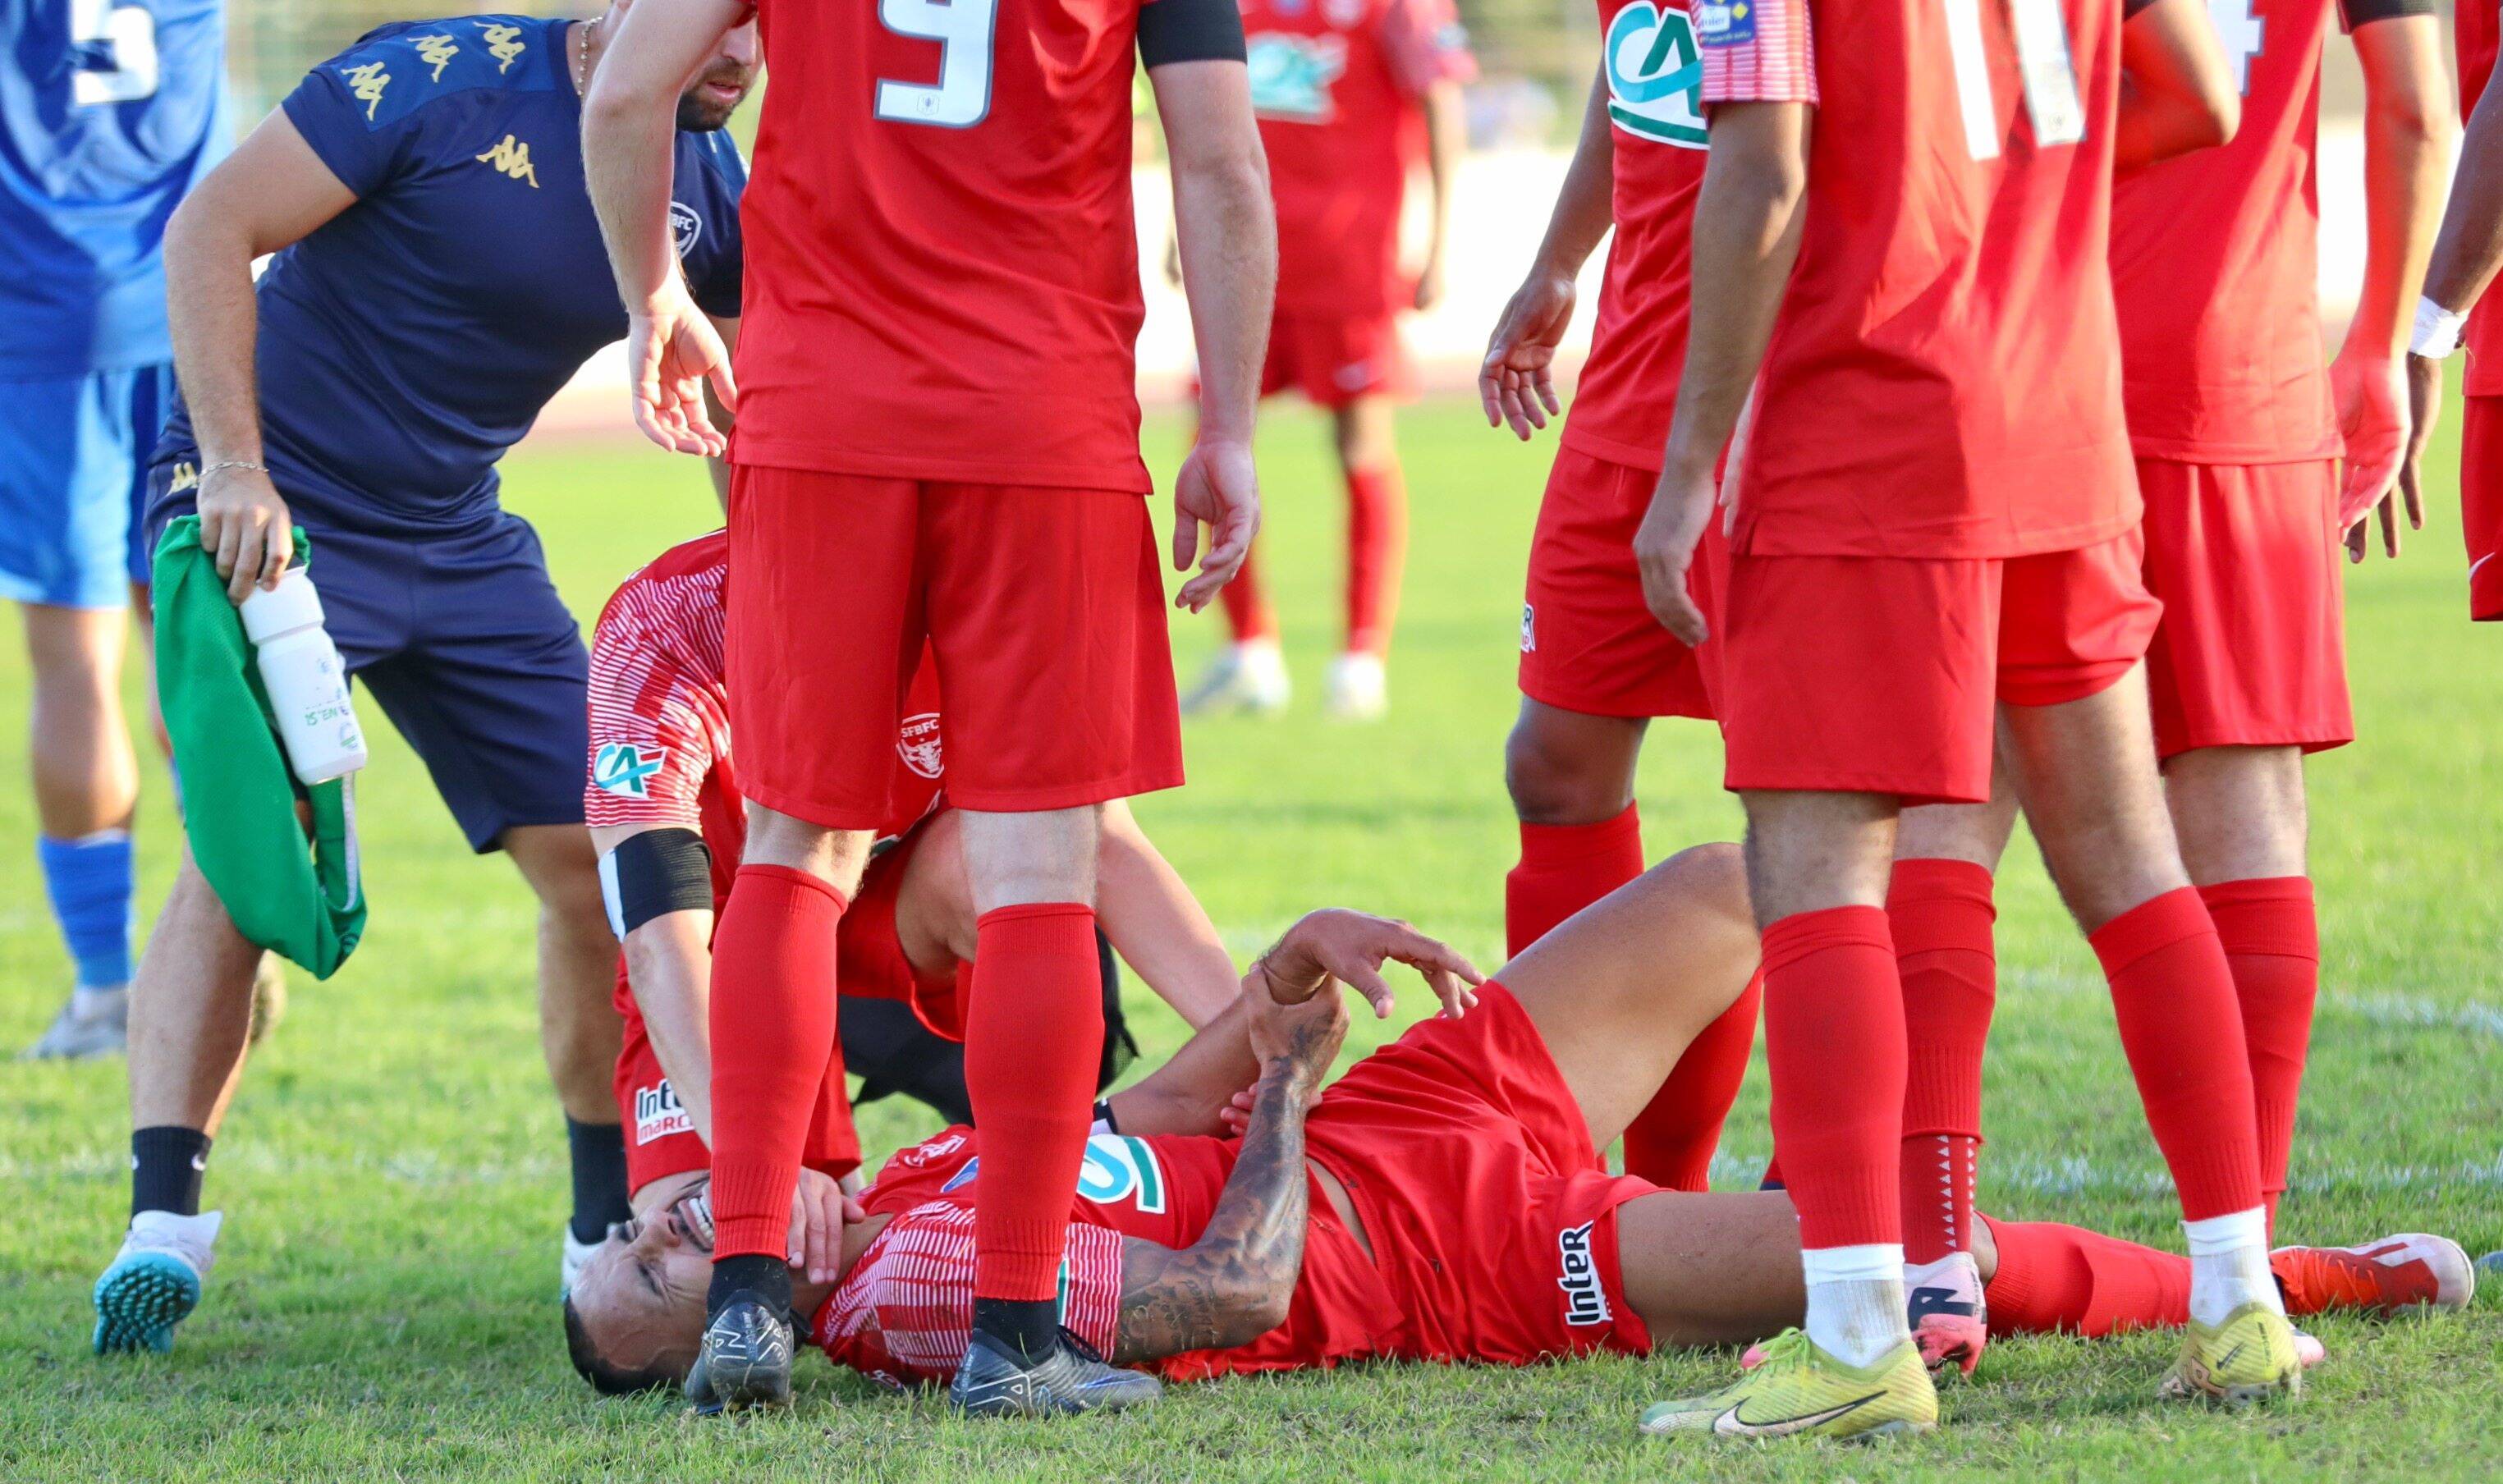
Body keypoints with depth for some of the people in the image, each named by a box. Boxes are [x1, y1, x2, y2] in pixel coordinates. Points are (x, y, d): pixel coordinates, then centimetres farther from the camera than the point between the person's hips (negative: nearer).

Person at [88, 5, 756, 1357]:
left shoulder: (709, 189, -1)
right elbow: (210, 231, -19)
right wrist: (233, 468, -24)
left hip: (455, 538, 7)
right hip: (269, 513, -6)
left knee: (599, 852, 1)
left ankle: (611, 1225, 15)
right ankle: (163, 1217, -21)